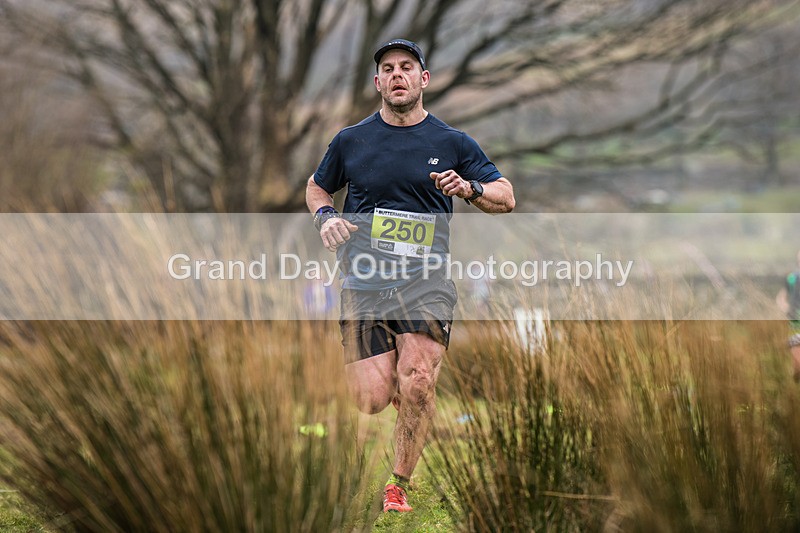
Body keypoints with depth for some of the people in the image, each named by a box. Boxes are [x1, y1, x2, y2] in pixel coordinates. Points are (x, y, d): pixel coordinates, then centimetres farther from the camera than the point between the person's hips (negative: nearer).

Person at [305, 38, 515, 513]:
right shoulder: (350, 141, 10)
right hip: (364, 280, 1)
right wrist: (325, 217, 4)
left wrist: (469, 188, -9)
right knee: (371, 400, -9)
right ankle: (388, 374, 30)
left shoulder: (453, 143, 8)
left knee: (418, 382, -19)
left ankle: (399, 485, 0)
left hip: (427, 281, -1)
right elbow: (317, 187, 26)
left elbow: (506, 197, 12)